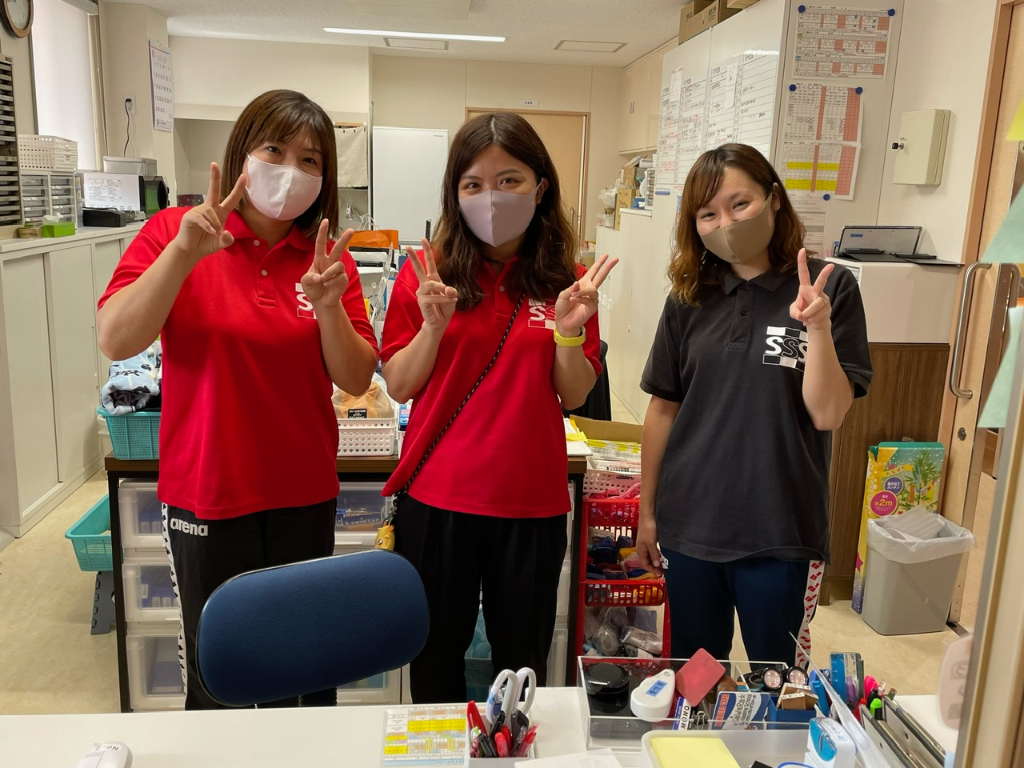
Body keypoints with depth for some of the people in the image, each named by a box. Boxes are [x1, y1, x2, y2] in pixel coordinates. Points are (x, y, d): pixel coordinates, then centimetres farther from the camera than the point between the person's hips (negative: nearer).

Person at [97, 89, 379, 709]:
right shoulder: (174, 231, -5)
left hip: (305, 496, 2)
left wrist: (328, 306, -19)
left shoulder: (329, 257, 1)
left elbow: (357, 380, -2)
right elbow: (116, 341, -16)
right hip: (206, 496, -2)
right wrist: (183, 251, -26)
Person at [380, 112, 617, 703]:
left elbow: (574, 396, 0)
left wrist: (570, 330, -17)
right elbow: (400, 387, -2)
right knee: (436, 656, 17)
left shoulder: (566, 279, 0)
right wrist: (433, 324, -18)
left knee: (523, 659, 17)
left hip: (532, 500, 1)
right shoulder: (428, 271, -3)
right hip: (437, 496, 0)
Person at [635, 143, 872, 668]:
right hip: (689, 526, 3)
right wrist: (647, 512, 8)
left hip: (781, 532, -2)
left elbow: (827, 414, -10)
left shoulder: (831, 288, -7)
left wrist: (818, 326, -25)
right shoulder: (690, 298, 1)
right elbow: (664, 409, 5)